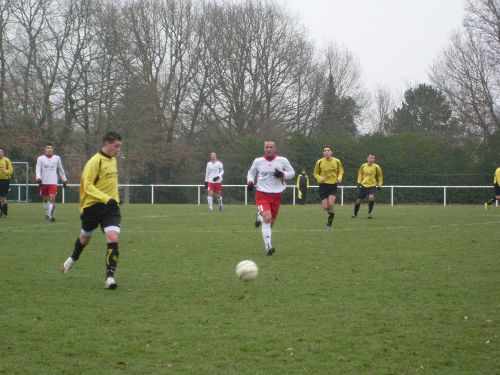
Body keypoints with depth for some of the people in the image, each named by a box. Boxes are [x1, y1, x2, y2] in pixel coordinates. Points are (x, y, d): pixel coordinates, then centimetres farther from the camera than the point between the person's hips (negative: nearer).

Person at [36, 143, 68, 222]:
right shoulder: (40, 158, 3)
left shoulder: (57, 158, 8)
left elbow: (61, 170, 17)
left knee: (52, 198, -14)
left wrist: (64, 179, 19)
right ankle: (47, 214, 26)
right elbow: (38, 169, -2)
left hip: (53, 182, -1)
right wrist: (38, 177, -19)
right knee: (45, 199, 11)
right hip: (43, 182, 1)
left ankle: (52, 215, -14)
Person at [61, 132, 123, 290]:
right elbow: (87, 186, -23)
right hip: (92, 206, -4)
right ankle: (73, 258, 49)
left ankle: (110, 276, -15)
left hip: (110, 206, 4)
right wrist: (106, 198, -31)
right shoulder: (95, 161, -17)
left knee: (113, 238, -17)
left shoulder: (113, 160, 7)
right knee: (85, 238, 18)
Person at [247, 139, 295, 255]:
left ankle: (259, 217, 47)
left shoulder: (282, 160, -1)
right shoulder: (258, 161, 1)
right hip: (262, 194, -2)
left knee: (271, 221, 10)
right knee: (267, 218, -23)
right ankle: (268, 247, -20)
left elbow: (292, 173, 7)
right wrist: (250, 182, -3)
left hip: (276, 195, 2)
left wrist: (282, 174, -14)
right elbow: (251, 173, 17)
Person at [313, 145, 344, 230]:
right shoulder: (319, 162, -5)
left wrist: (339, 178, -10)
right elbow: (315, 173, 6)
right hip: (323, 185, 0)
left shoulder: (337, 161, -2)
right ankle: (331, 213, 31)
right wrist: (320, 178, -15)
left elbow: (340, 172, 12)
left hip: (333, 185, 0)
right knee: (325, 207, -7)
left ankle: (330, 222, 3)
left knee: (331, 204, -18)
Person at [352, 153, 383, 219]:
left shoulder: (376, 167, -6)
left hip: (373, 186, -2)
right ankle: (355, 214, 28)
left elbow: (380, 176, 8)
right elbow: (360, 174, 17)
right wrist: (359, 182, 8)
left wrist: (379, 185, 6)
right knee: (359, 200, 6)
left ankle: (369, 213, -12)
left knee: (371, 197, -28)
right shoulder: (363, 166, 0)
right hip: (364, 185, 2)